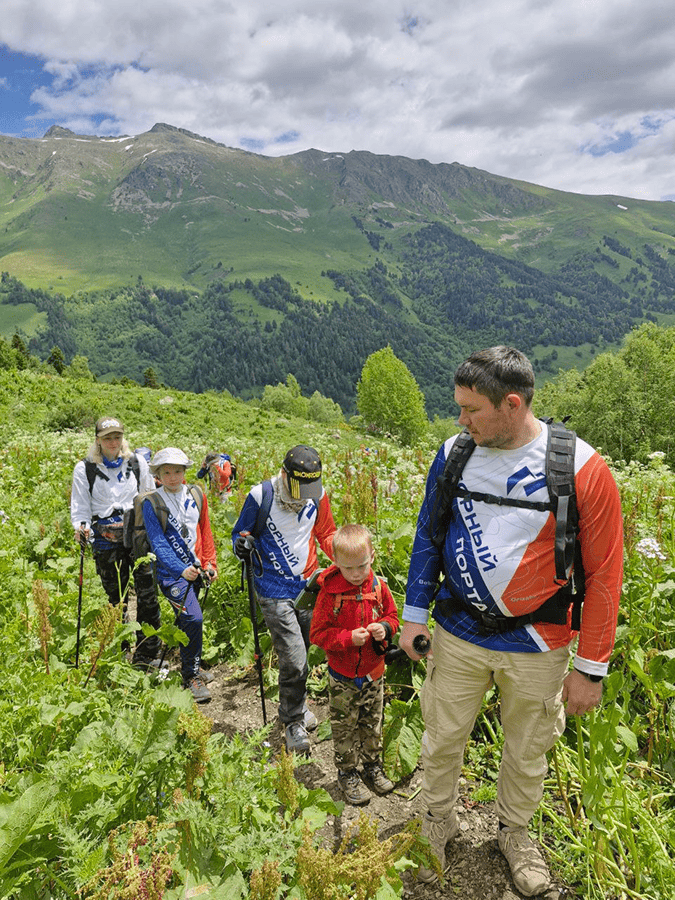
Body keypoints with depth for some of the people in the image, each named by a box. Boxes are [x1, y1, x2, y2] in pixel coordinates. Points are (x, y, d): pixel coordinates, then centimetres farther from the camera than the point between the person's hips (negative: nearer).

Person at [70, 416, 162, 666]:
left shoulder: (137, 462, 7)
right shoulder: (85, 468, 3)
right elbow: (79, 506, 5)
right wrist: (81, 528, -14)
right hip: (106, 540, 0)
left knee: (147, 594, -6)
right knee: (116, 598, 9)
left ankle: (148, 656, 4)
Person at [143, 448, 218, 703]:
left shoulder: (197, 496, 5)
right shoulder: (152, 503, -9)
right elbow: (158, 543, -16)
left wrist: (209, 562, 7)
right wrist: (181, 570, -27)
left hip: (196, 568, 5)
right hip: (172, 571, -5)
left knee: (187, 620, 17)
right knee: (193, 617, -17)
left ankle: (190, 664, 39)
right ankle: (191, 675, 0)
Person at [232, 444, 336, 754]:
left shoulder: (318, 495, -1)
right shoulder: (261, 496, -12)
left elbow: (326, 534, 14)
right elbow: (241, 532, 1)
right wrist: (241, 544, -22)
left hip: (309, 585, 4)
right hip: (275, 591, -4)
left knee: (301, 653, 15)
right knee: (293, 660, -8)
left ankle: (296, 704, 43)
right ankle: (293, 721, 15)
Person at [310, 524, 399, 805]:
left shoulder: (378, 587, -7)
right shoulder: (329, 592, -18)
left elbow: (392, 616, 7)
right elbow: (318, 633, -13)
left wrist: (385, 628, -16)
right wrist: (348, 638, -26)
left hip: (374, 672, 3)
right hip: (343, 676, -3)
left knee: (372, 724, 20)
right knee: (345, 728, 12)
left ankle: (373, 766, 41)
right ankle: (347, 774, 32)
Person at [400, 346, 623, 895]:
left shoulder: (582, 469, -16)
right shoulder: (454, 453, -6)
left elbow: (604, 574, -9)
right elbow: (427, 535, 6)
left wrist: (590, 668, -6)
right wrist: (415, 613, 6)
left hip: (538, 648, -2)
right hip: (457, 635, 2)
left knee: (528, 752, 19)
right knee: (442, 738, 18)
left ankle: (514, 829, 49)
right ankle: (439, 819, 47)